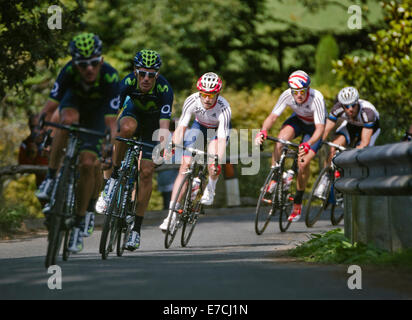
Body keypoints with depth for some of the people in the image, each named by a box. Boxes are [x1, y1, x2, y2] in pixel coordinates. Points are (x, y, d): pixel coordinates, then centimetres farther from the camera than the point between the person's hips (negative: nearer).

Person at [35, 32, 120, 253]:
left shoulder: (110, 77, -37)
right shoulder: (69, 71, -33)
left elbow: (111, 120, -40)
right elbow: (50, 105, -35)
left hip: (97, 112, -1)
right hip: (74, 101, 1)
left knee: (88, 164, -15)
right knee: (68, 119, -37)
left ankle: (81, 222, 0)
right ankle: (51, 177, -25)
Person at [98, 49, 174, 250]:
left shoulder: (165, 89, -34)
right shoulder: (128, 83, -30)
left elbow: (164, 124, -42)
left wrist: (163, 147, -57)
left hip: (153, 122, -1)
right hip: (134, 113, 1)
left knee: (146, 172, -10)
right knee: (127, 128, -38)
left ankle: (136, 228, -1)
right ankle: (114, 178, -20)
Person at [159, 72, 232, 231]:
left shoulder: (224, 108, -36)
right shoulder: (192, 101, -30)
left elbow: (222, 138, -43)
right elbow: (181, 126, -31)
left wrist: (218, 163, -55)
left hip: (218, 130, -2)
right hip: (199, 127, 2)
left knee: (213, 162, -29)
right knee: (185, 166, -13)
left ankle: (210, 189, 6)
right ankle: (172, 213, -12)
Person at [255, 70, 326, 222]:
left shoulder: (316, 98, -37)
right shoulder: (287, 95, -27)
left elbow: (320, 128, -39)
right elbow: (272, 116, -28)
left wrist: (308, 144, -57)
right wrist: (263, 131, -49)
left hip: (315, 126, -3)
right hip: (298, 120, 3)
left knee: (303, 162, -17)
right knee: (280, 139, -29)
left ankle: (298, 201, 3)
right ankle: (273, 180, -18)